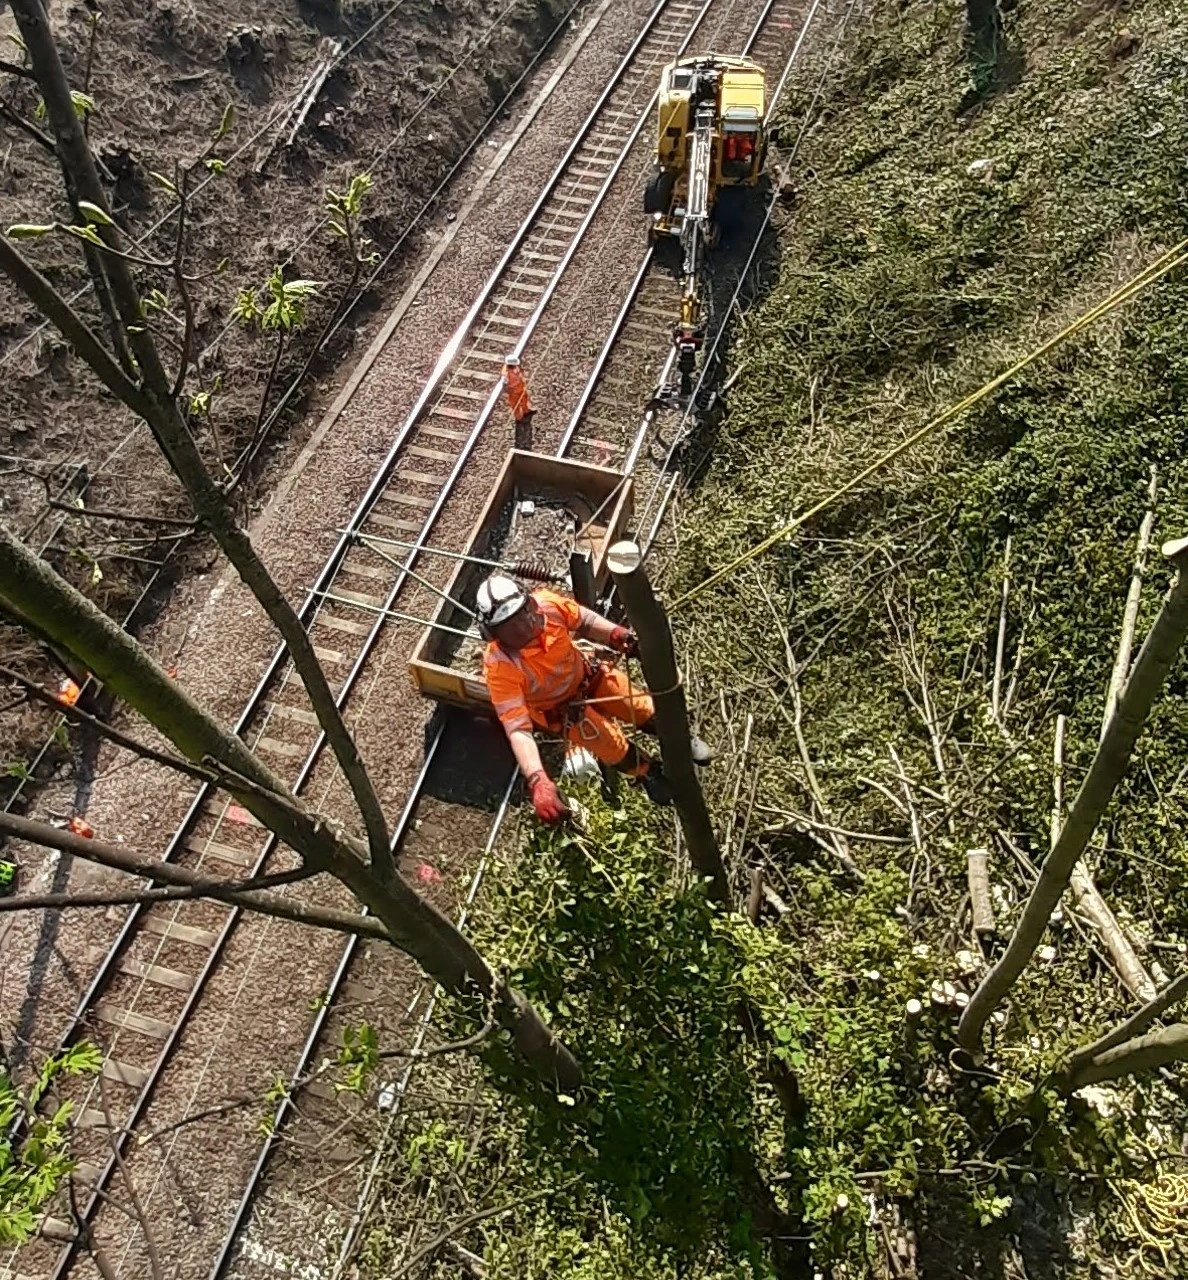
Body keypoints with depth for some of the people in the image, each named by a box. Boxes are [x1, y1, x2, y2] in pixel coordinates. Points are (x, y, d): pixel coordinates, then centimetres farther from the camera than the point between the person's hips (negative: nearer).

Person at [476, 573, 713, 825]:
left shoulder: (546, 602, -30)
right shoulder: (500, 666, -39)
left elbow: (583, 620, -8)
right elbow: (517, 728, -41)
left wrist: (615, 634, -27)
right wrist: (538, 781, -53)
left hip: (584, 674, 4)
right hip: (558, 708, -3)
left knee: (645, 709, 9)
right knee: (613, 745, -11)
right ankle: (647, 772, 26)